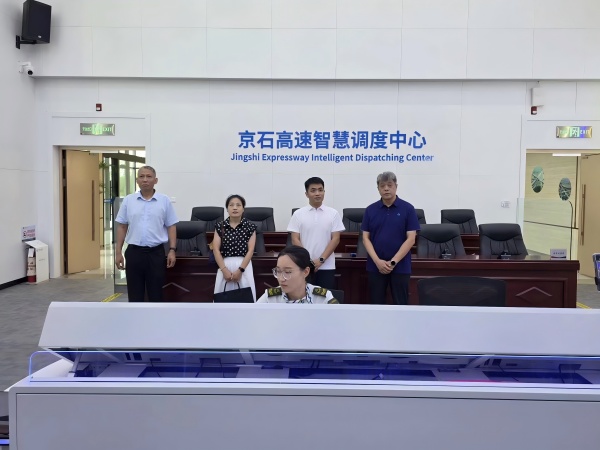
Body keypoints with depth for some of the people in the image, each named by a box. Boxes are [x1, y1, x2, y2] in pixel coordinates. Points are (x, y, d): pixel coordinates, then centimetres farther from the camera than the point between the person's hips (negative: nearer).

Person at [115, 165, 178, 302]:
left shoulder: (165, 201, 1)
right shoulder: (128, 200, 4)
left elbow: (171, 227, 2)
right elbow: (121, 227, 6)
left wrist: (172, 250, -6)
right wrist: (118, 252, 2)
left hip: (156, 252, -1)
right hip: (134, 252, 1)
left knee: (156, 294, 6)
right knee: (135, 294, 8)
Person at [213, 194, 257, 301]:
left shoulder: (250, 226, 2)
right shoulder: (220, 226, 5)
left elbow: (250, 250, -3)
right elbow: (216, 249, 0)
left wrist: (240, 270, -11)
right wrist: (224, 269, -10)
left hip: (244, 265, -1)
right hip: (225, 265, 1)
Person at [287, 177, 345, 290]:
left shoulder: (333, 214, 2)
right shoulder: (298, 214, 1)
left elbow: (335, 239, -2)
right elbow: (295, 240, -1)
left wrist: (321, 260, -11)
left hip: (327, 267, 0)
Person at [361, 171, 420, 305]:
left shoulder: (407, 209, -3)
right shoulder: (370, 210, 4)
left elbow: (411, 239, -7)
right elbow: (366, 238, 1)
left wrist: (393, 262, -14)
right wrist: (377, 261, -12)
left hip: (400, 266, -2)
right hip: (376, 266, 2)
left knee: (401, 304, 4)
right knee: (376, 304, 8)